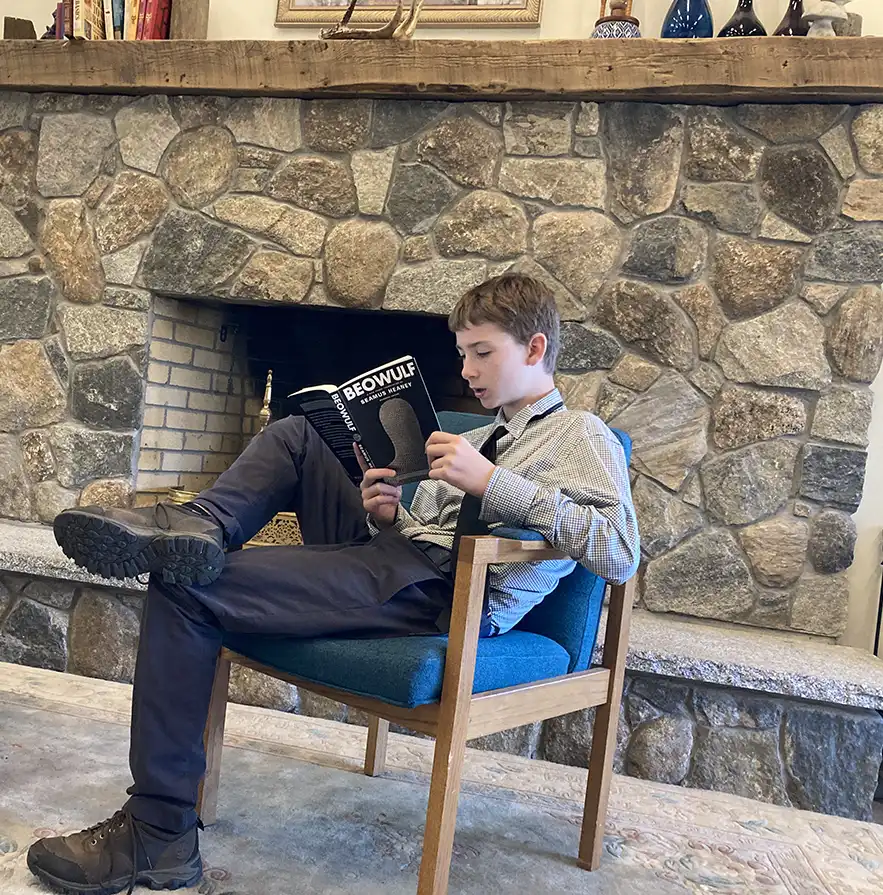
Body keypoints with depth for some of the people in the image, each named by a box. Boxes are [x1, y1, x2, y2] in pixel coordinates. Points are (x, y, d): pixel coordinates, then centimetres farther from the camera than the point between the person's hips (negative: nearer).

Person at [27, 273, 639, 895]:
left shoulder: (582, 436, 3)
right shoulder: (481, 439, 28)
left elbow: (621, 554, -15)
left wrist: (492, 482, -19)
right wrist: (384, 515, 2)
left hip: (442, 593, -9)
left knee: (184, 590, -14)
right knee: (296, 435, 13)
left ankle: (157, 838, -6)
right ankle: (199, 527, -17)